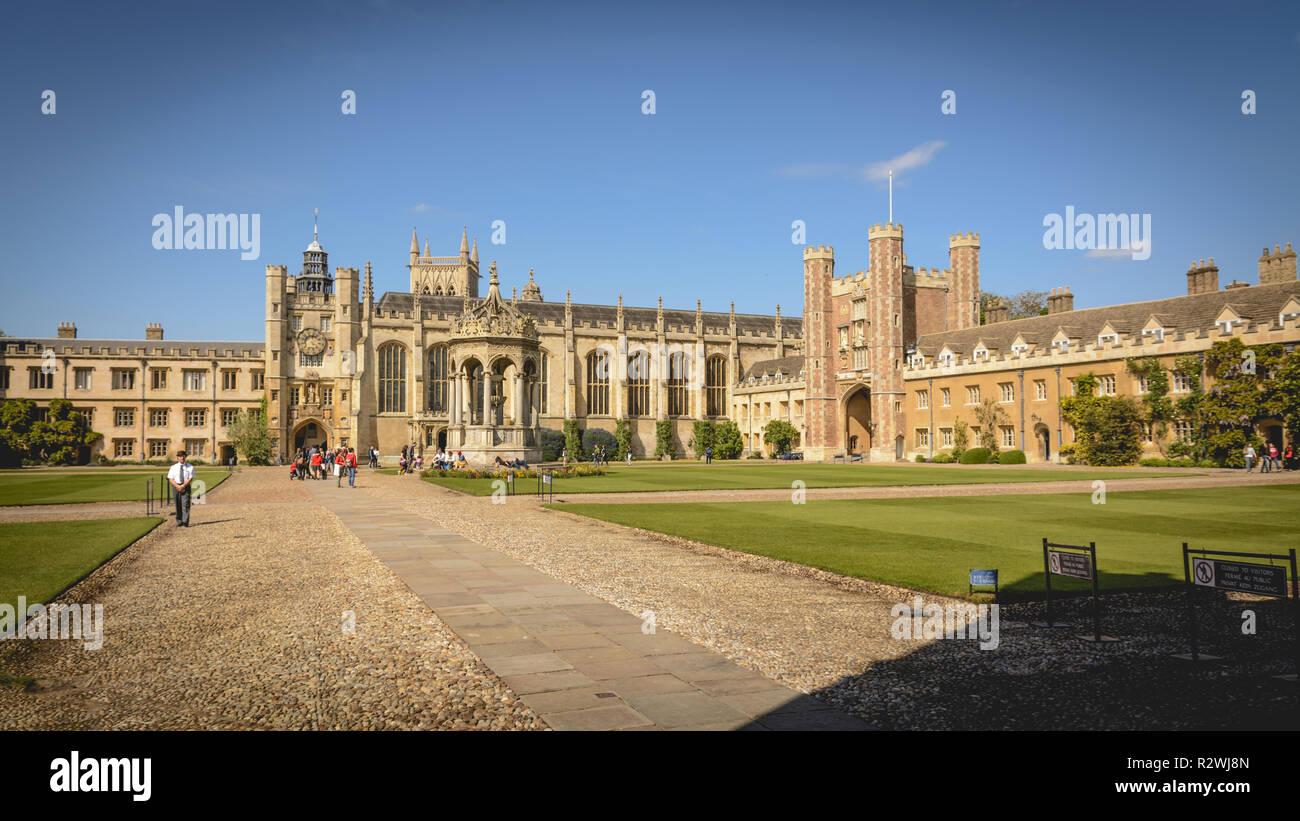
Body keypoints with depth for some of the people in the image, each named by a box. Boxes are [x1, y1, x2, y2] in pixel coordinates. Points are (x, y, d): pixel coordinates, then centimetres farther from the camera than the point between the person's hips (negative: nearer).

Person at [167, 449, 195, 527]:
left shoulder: (190, 467, 3)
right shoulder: (173, 467, 9)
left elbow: (190, 478, -4)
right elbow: (171, 479, 1)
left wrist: (183, 486, -16)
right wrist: (178, 486, -14)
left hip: (186, 486, -2)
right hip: (176, 486, 2)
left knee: (185, 505, -10)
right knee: (178, 505, 4)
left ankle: (185, 523, -12)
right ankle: (179, 522, 10)